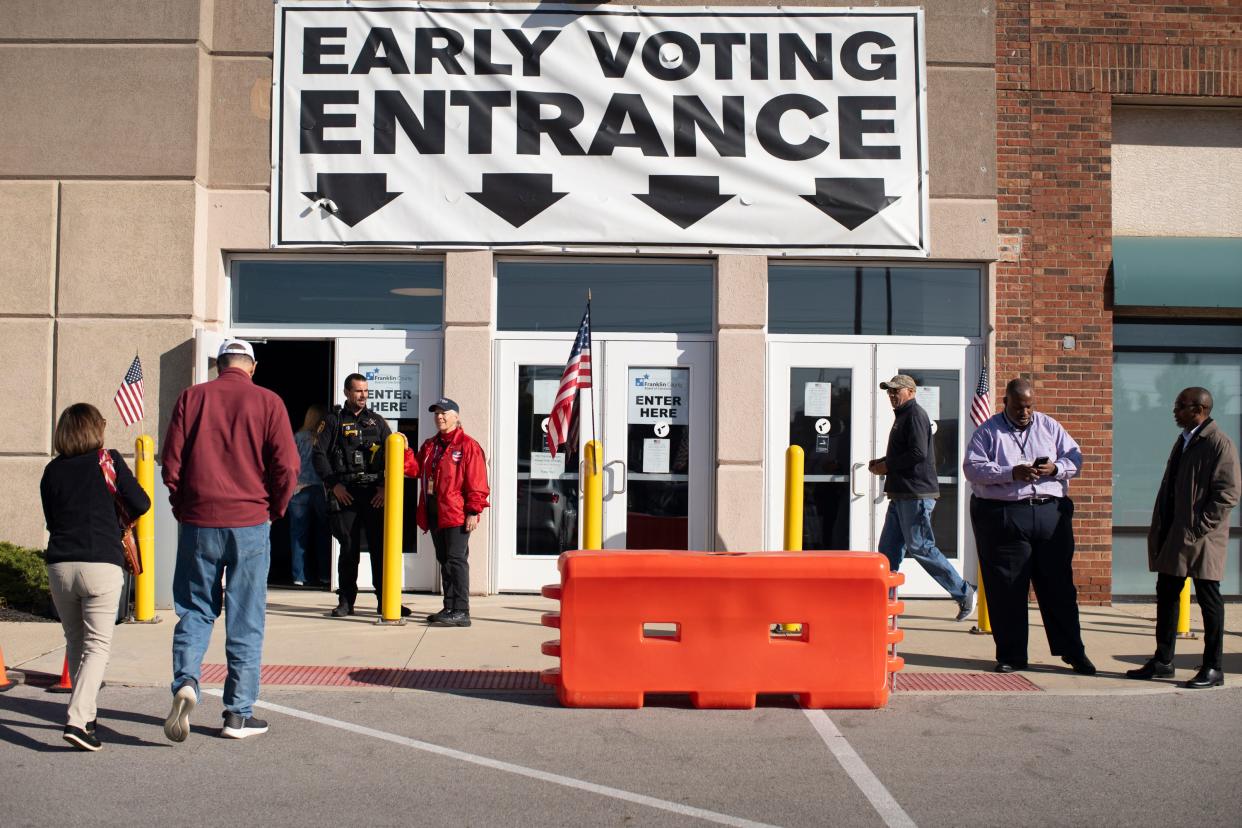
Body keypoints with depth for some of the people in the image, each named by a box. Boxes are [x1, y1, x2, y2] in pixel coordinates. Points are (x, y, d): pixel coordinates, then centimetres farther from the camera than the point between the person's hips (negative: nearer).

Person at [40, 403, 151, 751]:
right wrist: (120, 518, 17)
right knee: (97, 645, -1)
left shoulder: (52, 471, 9)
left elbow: (51, 519, 16)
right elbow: (140, 504, -4)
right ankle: (76, 720, -15)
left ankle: (86, 714, 25)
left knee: (74, 642, 17)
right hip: (101, 565, -4)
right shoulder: (109, 460, -1)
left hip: (59, 565, 4)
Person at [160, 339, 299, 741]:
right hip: (250, 525, -1)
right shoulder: (267, 402, -1)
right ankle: (239, 713, 10)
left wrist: (183, 507, 13)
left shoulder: (192, 397, 3)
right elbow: (286, 466, -6)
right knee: (245, 620, 6)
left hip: (198, 523, 1)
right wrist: (273, 510, 10)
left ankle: (185, 681, -10)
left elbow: (171, 461, 1)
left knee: (194, 610, 13)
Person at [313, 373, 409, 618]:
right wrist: (334, 484, -7)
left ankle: (386, 600, 3)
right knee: (349, 549, 2)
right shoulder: (333, 421, 7)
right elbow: (319, 454, 2)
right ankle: (346, 602, 10)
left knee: (381, 547, -2)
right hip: (344, 494, -1)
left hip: (375, 494, 2)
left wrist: (385, 486, -1)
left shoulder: (377, 421, 14)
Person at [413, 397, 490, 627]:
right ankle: (449, 608, 20)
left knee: (456, 560, -8)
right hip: (434, 515, 8)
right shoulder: (429, 445, 18)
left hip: (456, 514, -8)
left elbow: (477, 483, -9)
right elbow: (416, 469, 12)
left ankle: (461, 612, -7)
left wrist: (473, 512, -14)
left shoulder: (468, 446, -5)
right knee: (444, 561, 13)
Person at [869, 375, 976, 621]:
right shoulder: (903, 416, 21)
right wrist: (881, 462, 11)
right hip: (901, 495, 10)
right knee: (888, 549, 7)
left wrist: (887, 466, -13)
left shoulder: (915, 415, -11)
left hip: (916, 494, -10)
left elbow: (918, 453, -22)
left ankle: (963, 593, 3)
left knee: (920, 547, -7)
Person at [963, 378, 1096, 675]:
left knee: (1059, 584, 5)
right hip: (1003, 516, -2)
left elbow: (1075, 459, 11)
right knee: (1006, 589, 2)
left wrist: (1055, 469, -11)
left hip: (1051, 514, 2)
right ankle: (1010, 655, 12)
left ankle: (1073, 651, 15)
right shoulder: (988, 431, 5)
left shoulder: (1050, 427, 14)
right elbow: (973, 468, -7)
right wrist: (1011, 473, -18)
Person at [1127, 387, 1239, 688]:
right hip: (1174, 536, 9)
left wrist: (1199, 526, -18)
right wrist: (1159, 529, 12)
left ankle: (1213, 669, 9)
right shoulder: (1183, 440, 15)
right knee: (1166, 595, 11)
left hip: (1202, 538, -9)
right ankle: (1162, 661, 20)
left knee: (1208, 599, 1)